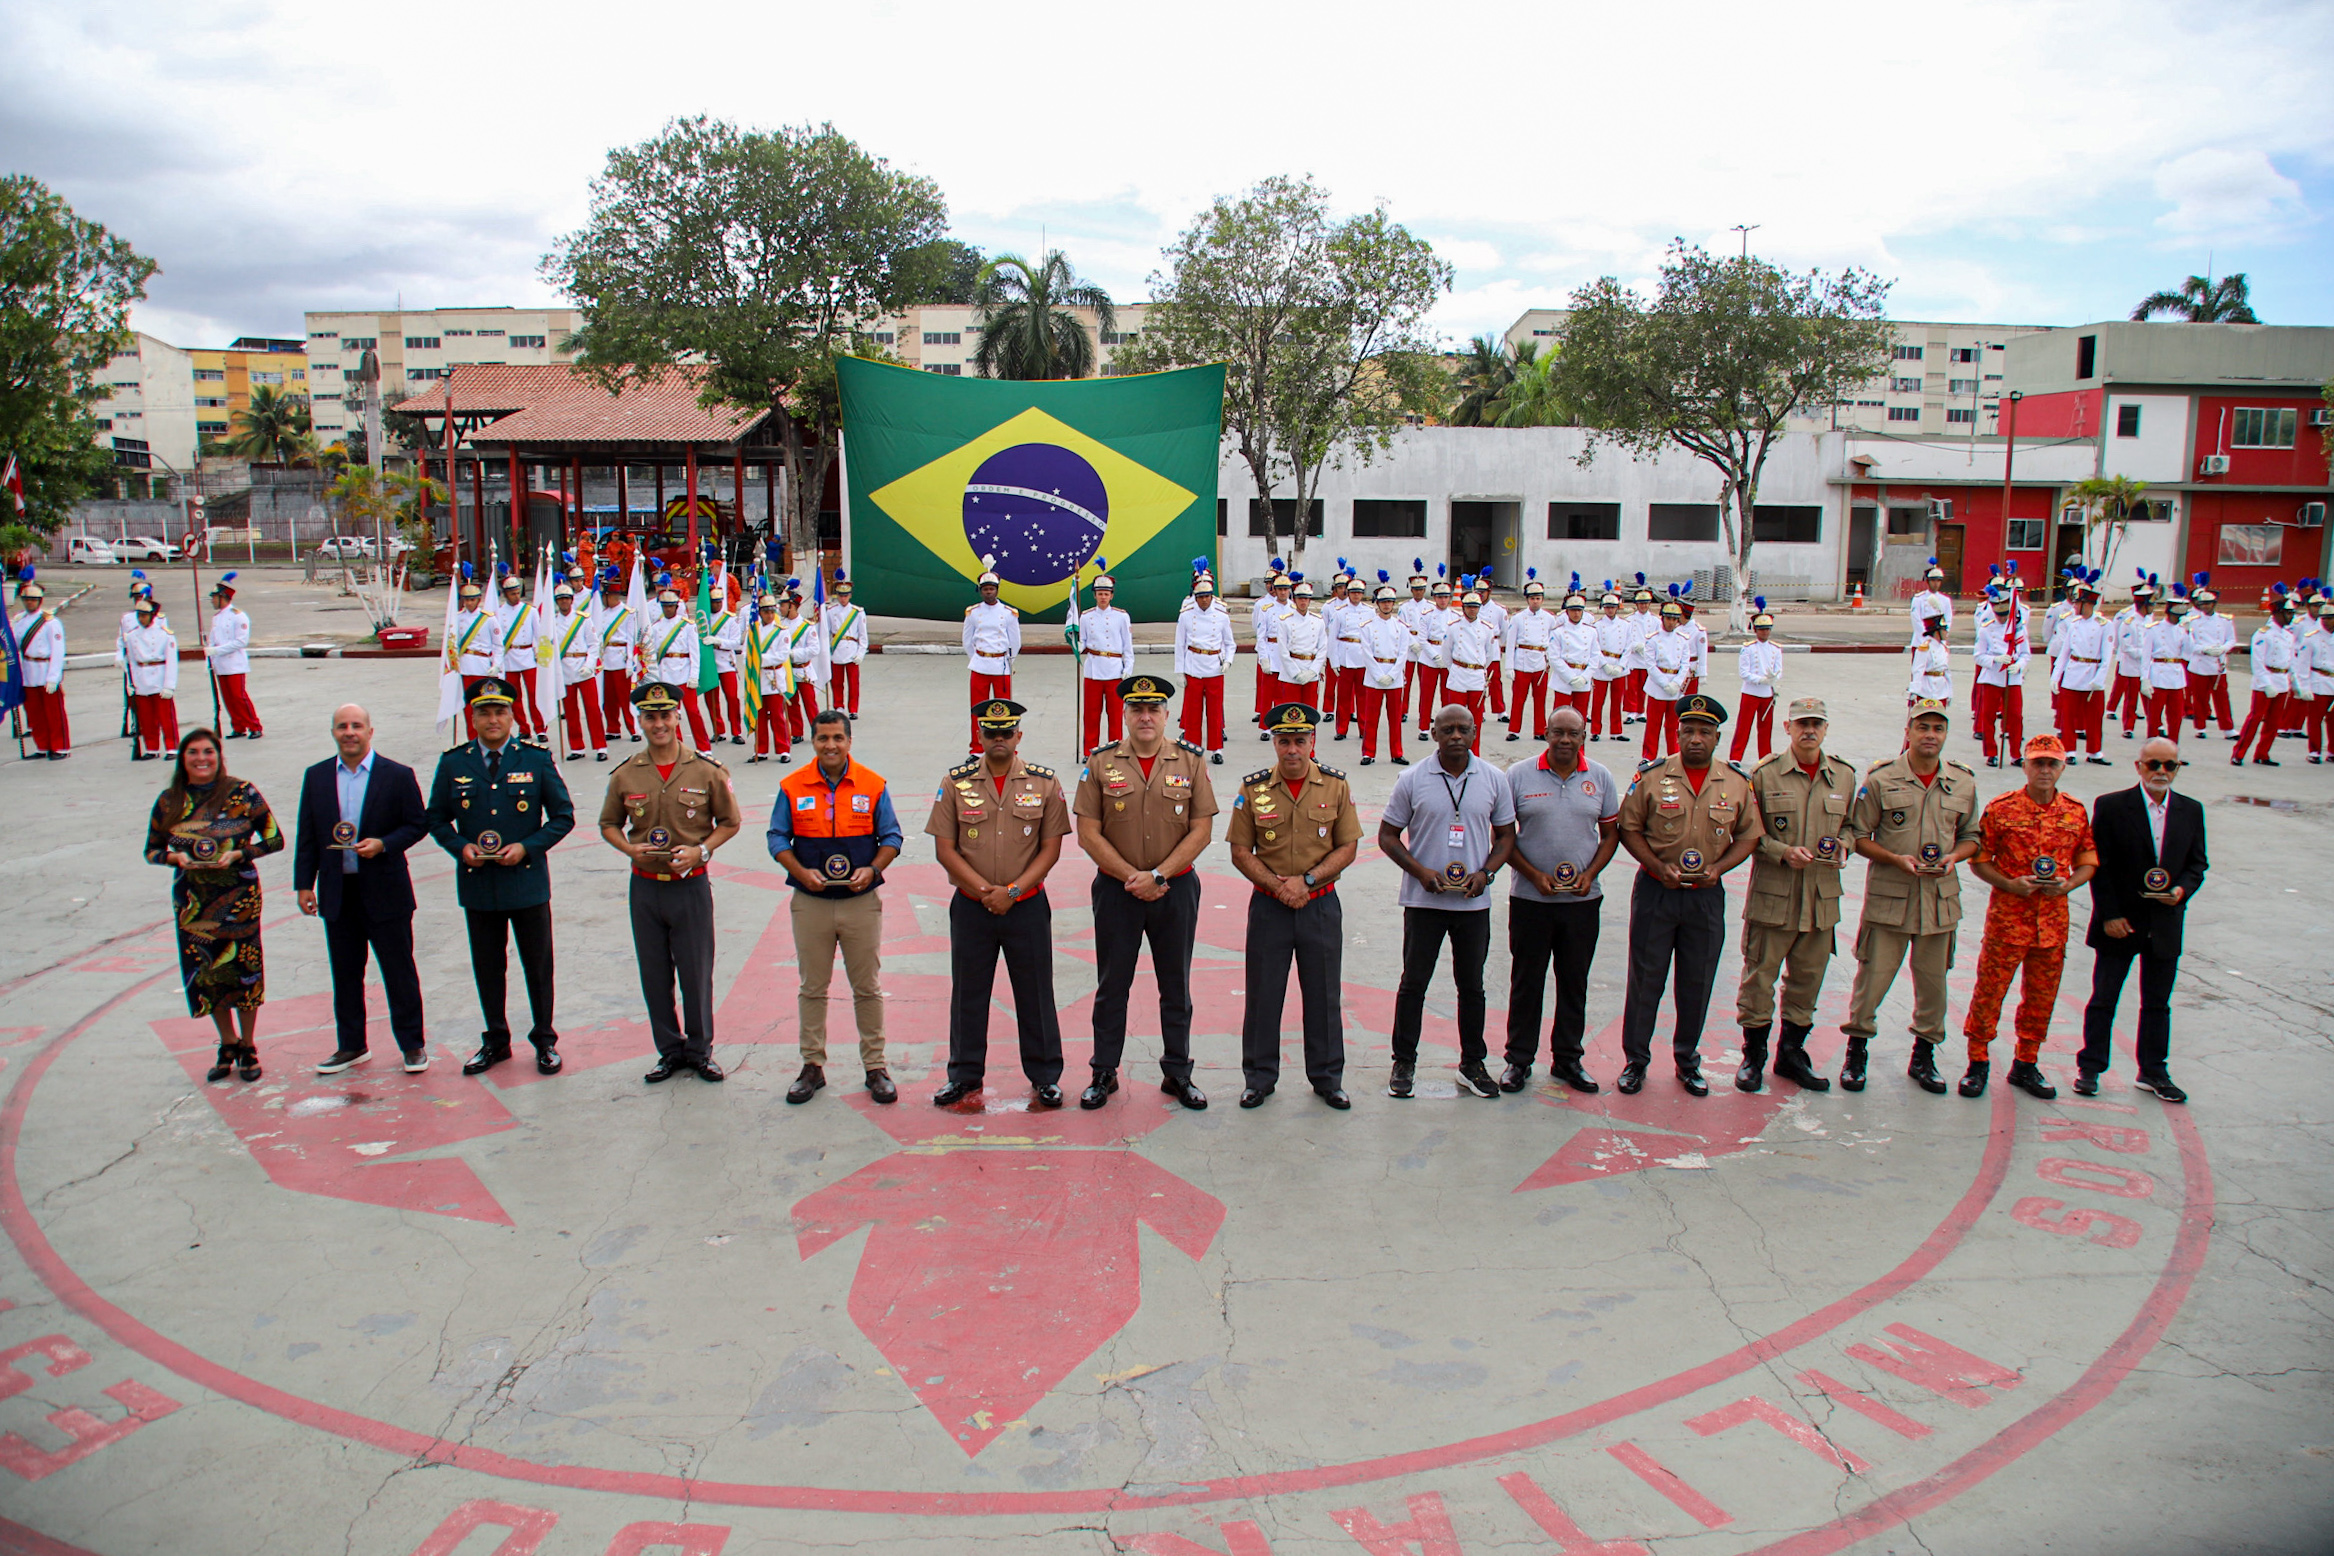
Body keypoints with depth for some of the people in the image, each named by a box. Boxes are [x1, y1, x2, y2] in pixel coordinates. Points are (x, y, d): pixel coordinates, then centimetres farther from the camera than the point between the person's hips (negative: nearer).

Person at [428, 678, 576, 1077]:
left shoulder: (537, 761, -2)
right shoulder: (453, 764, 3)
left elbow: (563, 816, 1)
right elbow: (437, 819, 11)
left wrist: (526, 847, -13)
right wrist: (460, 847, -8)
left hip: (527, 881, -2)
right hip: (477, 884, 2)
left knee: (538, 965, 7)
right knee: (487, 967, 11)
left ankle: (544, 1040, 21)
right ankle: (495, 1040, 26)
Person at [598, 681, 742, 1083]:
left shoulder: (707, 771, -4)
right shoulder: (625, 774, 2)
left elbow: (729, 822, 5)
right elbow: (608, 824, 13)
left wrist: (701, 850, -11)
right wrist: (629, 848, -7)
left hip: (691, 885, -2)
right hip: (645, 886, 2)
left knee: (696, 972, 5)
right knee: (654, 974, 9)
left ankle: (700, 1048, 21)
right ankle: (669, 1050, 23)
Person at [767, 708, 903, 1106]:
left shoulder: (873, 785, -1)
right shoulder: (792, 787, 0)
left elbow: (892, 836, 3)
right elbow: (778, 838, 3)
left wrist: (872, 870, -14)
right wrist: (801, 872, -13)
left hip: (862, 902, -1)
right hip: (810, 904, 1)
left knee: (867, 988, 6)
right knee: (812, 988, 10)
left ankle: (875, 1067, 17)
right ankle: (812, 1066, 21)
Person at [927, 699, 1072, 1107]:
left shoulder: (1044, 782, 0)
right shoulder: (956, 782, 0)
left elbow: (1051, 847, -2)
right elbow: (944, 848, -2)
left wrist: (1013, 890, -13)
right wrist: (984, 889, -13)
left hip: (1027, 906, -1)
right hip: (970, 905, 1)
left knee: (1036, 992, 7)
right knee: (968, 993, 10)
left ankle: (1045, 1076, 21)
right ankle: (965, 1076, 24)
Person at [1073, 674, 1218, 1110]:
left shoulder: (1191, 761, -1)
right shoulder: (1101, 762, -2)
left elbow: (1201, 830, -4)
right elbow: (1088, 833, -4)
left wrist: (1157, 875, -13)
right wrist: (1131, 877, -12)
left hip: (1176, 889, 0)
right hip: (1116, 889, 0)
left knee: (1176, 987, 10)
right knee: (1111, 986, 9)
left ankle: (1177, 1074, 23)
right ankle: (1104, 1073, 22)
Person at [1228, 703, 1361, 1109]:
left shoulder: (1335, 785, -2)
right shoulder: (1253, 788, -4)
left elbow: (1347, 847, -1)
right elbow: (1240, 851, -1)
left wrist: (1306, 881, -13)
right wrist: (1277, 885, -13)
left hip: (1321, 905, 0)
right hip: (1268, 906, 0)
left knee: (1323, 995, 9)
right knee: (1263, 994, 7)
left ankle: (1327, 1077, 24)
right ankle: (1259, 1077, 22)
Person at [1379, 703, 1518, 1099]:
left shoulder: (1493, 779, 2)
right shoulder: (1413, 780, -4)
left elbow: (1506, 835, 9)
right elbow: (1387, 835, 1)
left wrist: (1486, 872, -8)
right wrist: (1420, 871, -13)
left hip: (1474, 902, 2)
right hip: (1424, 900, -2)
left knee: (1471, 985, 12)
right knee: (1413, 982, 6)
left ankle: (1472, 1064, 25)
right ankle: (1404, 1063, 19)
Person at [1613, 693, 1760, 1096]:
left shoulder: (1737, 784, 1)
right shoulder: (1651, 777, -5)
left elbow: (1748, 836, 8)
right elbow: (1629, 829, -1)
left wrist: (1718, 868, -8)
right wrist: (1659, 867, -14)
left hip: (1707, 896, 2)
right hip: (1656, 892, -2)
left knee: (1697, 983, 11)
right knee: (1645, 979, 5)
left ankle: (1687, 1060, 28)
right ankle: (1635, 1059, 19)